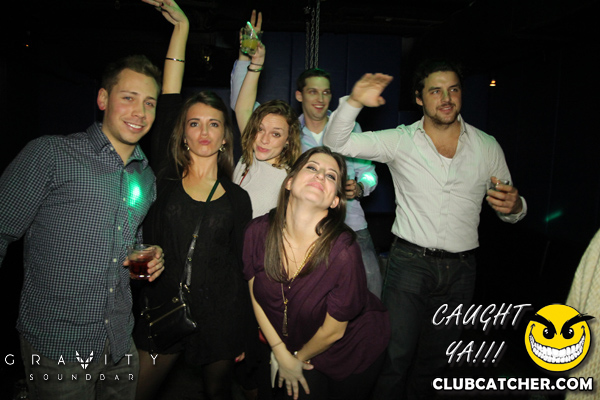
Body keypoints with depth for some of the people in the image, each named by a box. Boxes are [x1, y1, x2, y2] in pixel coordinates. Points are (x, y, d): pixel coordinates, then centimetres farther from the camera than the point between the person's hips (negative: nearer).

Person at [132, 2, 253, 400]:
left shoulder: (238, 198, -1)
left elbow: (242, 265, 3)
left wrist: (244, 335, 5)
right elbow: (168, 103, -9)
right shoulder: (166, 178, -3)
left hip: (219, 316, 0)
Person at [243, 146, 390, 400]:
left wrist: (298, 357, -3)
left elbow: (332, 331, -20)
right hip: (293, 342, 3)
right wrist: (282, 355, -3)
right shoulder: (258, 232, -22)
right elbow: (256, 298, -6)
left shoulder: (343, 252, -35)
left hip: (353, 353, -3)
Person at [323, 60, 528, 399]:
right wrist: (354, 101, -26)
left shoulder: (488, 147, 5)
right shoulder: (400, 141, -2)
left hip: (461, 269, 3)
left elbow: (511, 207, 12)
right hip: (410, 261, -3)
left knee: (434, 361, 17)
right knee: (397, 356, 0)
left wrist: (514, 206, -12)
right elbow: (337, 143, -9)